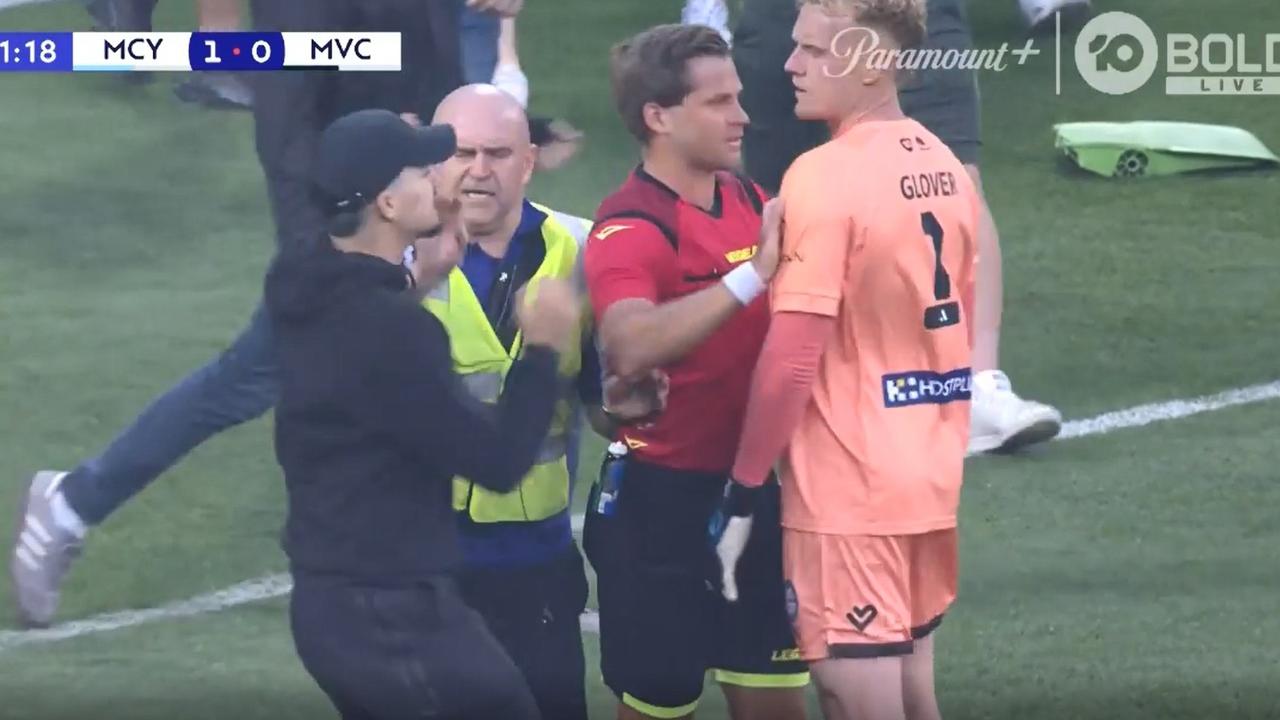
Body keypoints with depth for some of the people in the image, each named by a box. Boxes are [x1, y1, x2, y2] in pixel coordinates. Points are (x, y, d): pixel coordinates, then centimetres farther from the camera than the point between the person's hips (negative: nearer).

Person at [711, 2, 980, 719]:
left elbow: (792, 358, -20)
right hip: (931, 481, 8)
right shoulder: (945, 167, 8)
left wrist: (744, 492, -13)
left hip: (846, 494, -8)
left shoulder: (824, 176, -17)